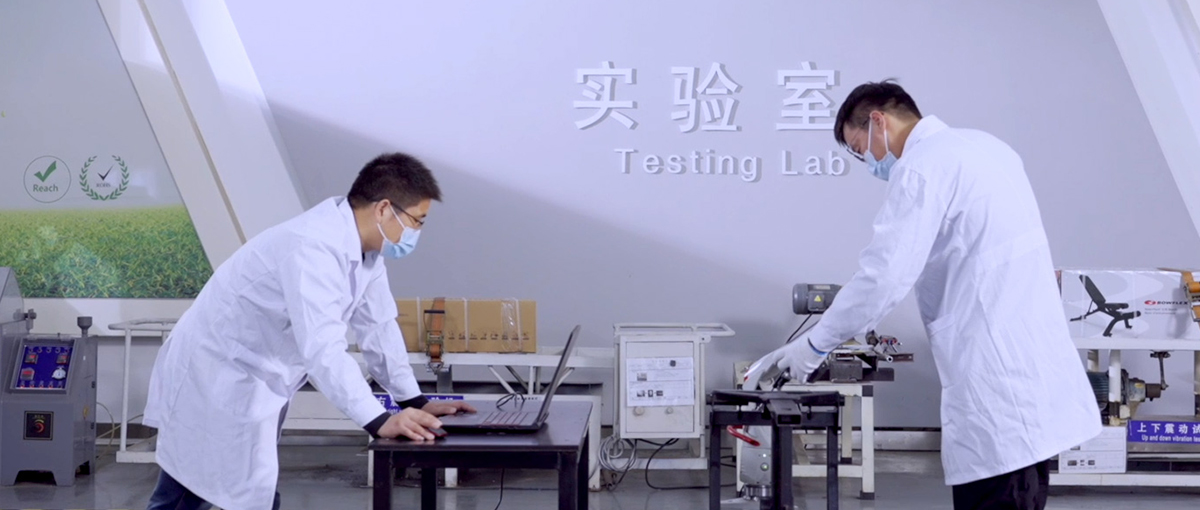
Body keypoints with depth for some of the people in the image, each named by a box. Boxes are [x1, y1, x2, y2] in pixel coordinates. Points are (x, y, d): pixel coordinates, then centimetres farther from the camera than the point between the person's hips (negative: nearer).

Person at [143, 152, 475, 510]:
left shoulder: (364, 245, -2)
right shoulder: (314, 246, -31)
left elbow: (377, 325, 6)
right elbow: (322, 347, -38)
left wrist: (414, 401, 2)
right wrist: (379, 421, -40)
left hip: (255, 384, 9)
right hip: (214, 378, -9)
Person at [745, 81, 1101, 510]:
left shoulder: (921, 166, -11)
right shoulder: (983, 146, 17)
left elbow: (884, 274, -16)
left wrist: (815, 344, -6)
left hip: (1000, 384, -9)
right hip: (1032, 368, 9)